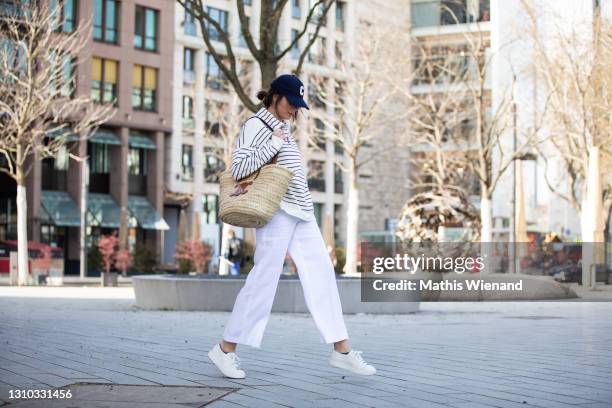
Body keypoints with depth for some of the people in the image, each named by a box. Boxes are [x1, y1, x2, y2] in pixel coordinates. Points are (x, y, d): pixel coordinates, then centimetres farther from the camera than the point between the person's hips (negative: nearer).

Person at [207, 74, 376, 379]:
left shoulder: (282, 127, 20)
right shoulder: (256, 125, -5)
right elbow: (238, 169, -16)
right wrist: (273, 144, -14)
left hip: (301, 212, 9)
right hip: (277, 210, -9)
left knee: (321, 274, 4)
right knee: (264, 279, -9)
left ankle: (341, 350, 5)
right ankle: (226, 349, 0)